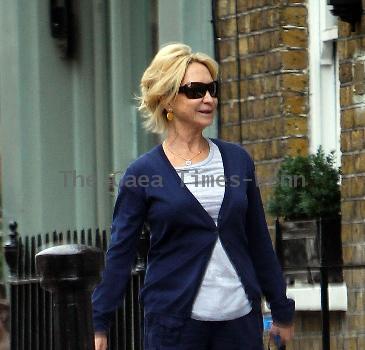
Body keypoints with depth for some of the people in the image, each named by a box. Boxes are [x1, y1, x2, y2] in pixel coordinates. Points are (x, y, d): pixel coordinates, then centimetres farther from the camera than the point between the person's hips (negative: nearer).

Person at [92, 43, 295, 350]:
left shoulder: (237, 160, 8)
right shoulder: (143, 173, -1)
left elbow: (259, 242, 14)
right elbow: (120, 253, 1)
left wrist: (282, 310, 17)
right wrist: (99, 324, -2)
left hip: (240, 319, 3)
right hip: (174, 321, -3)